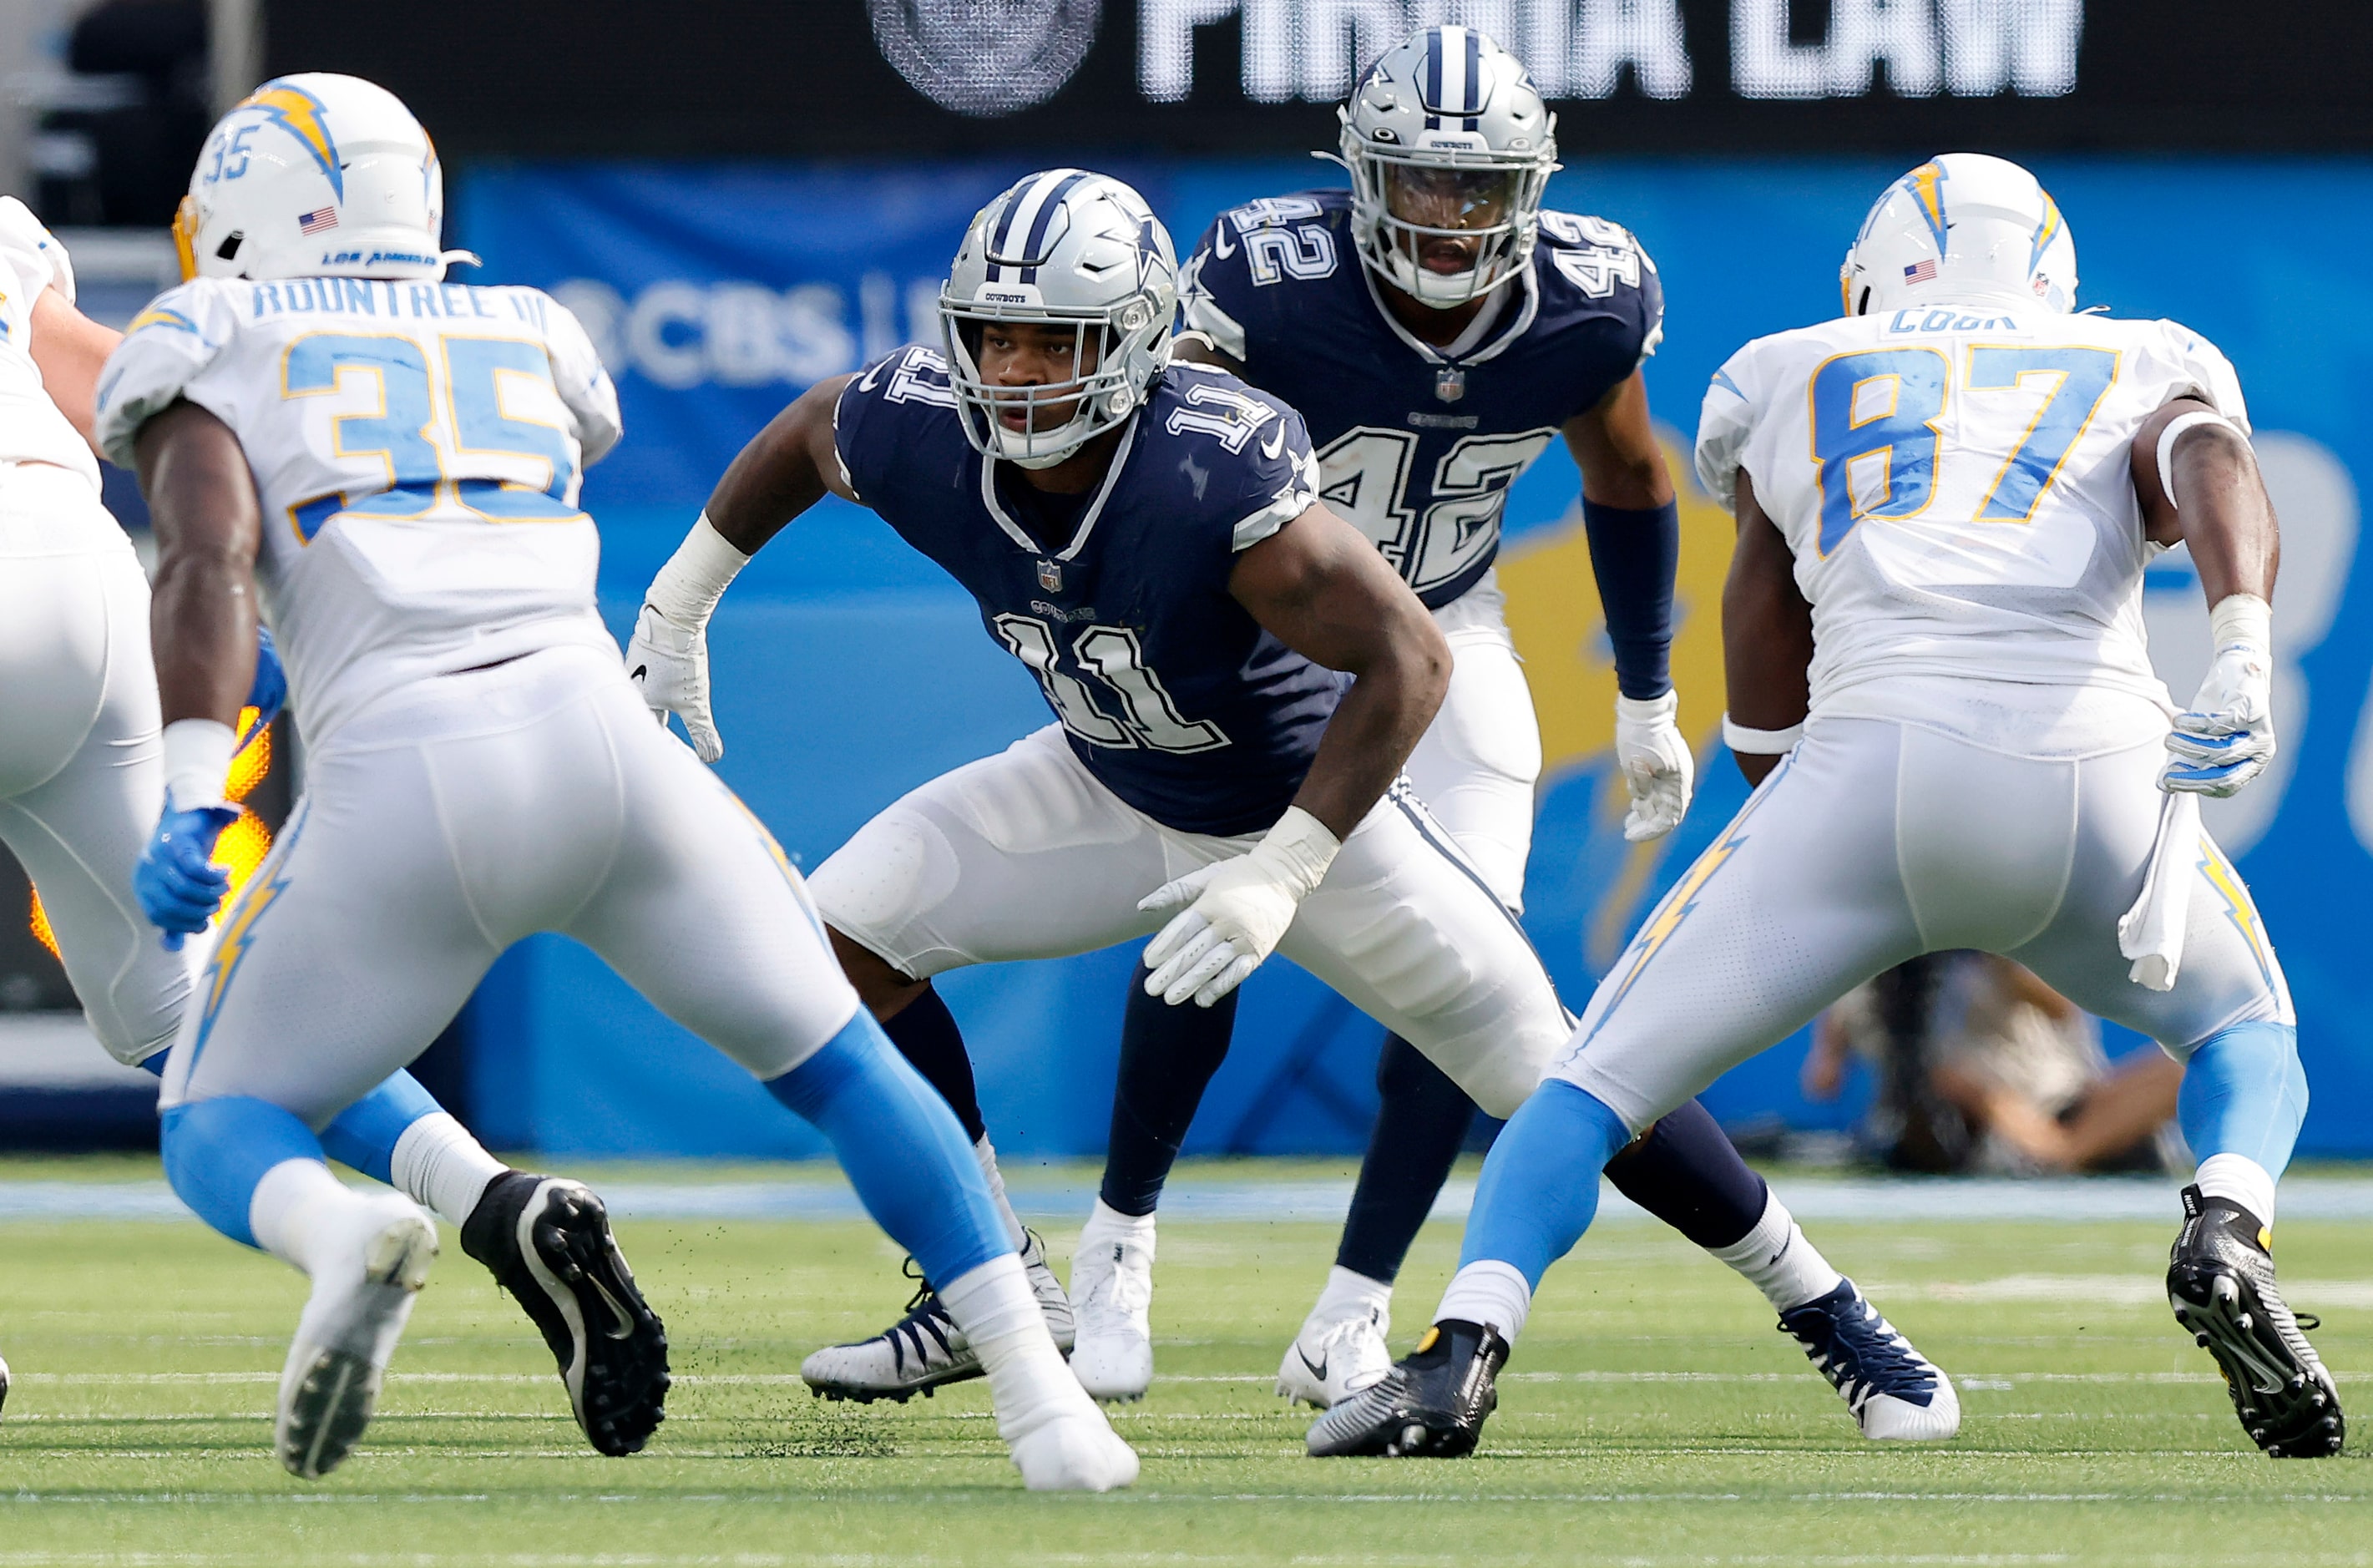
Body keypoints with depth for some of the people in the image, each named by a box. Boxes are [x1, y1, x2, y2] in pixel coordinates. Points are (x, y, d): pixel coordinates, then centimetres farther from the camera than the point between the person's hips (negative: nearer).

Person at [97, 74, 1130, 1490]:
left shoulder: (208, 348, 15)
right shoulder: (529, 339, 28)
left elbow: (208, 562, -3)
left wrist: (192, 798, -12)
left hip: (401, 788, -3)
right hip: (600, 737, 3)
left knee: (221, 1129, 13)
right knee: (842, 1064, 20)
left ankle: (345, 1234, -23)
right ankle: (1046, 1405, 6)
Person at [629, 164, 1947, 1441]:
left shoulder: (1216, 473, -39)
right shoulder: (921, 437, -23)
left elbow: (1407, 662, -35)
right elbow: (808, 433, 3)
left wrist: (1281, 875, -38)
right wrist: (678, 606, 12)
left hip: (1309, 803, -5)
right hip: (1110, 793, 5)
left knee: (1555, 1085, 0)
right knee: (843, 933, -11)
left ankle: (1804, 1285, 23)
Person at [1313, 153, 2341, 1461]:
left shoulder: (1788, 381, 27)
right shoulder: (2145, 369, 25)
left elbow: (1764, 727, 30)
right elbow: (2212, 464, -1)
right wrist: (2243, 655, -16)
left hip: (1875, 755, -1)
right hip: (2100, 769, 1)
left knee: (1608, 1074, 12)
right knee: (2246, 1037, 28)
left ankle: (1463, 1350, -12)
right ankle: (2226, 1233, -5)